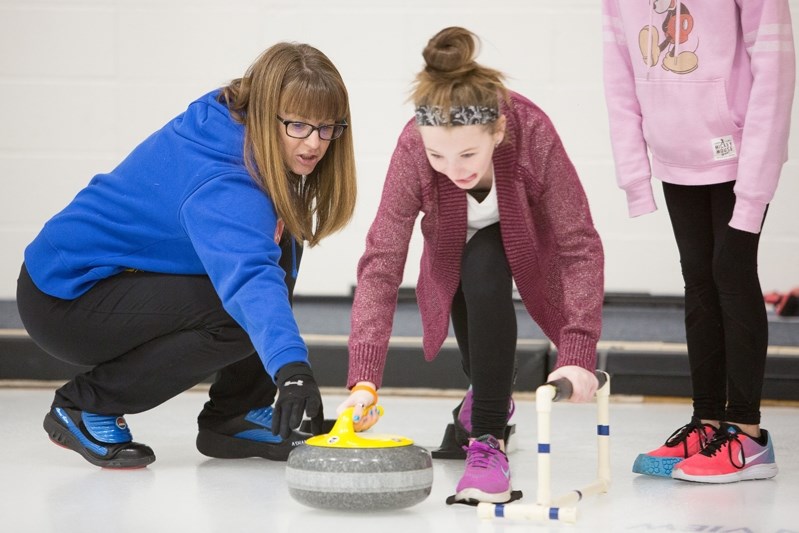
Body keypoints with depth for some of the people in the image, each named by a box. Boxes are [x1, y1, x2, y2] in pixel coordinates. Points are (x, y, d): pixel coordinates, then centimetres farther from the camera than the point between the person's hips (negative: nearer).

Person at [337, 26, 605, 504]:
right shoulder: (413, 150, -36)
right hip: (456, 246, 2)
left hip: (521, 239, -2)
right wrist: (365, 379, -45)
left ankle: (488, 442, -23)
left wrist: (577, 352, -43)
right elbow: (381, 264, -37)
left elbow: (580, 246, -34)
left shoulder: (534, 134, -40)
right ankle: (490, 395, 27)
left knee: (483, 272, -30)